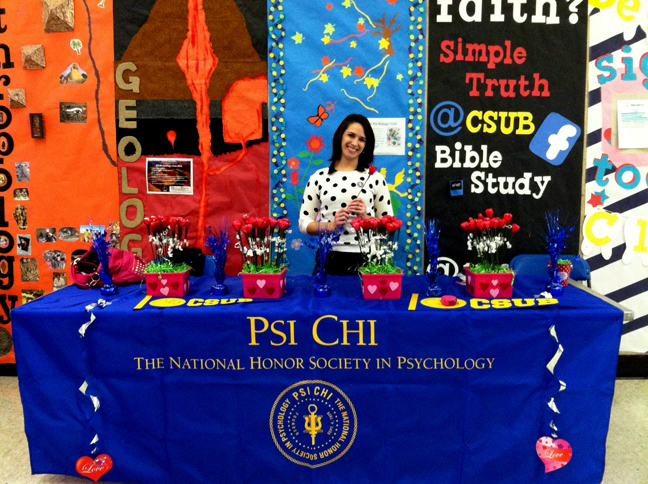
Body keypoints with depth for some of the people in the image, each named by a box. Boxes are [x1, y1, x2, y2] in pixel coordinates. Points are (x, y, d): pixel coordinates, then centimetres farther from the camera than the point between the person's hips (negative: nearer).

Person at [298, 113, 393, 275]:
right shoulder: (319, 177, 6)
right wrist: (330, 225, -12)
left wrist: (366, 218, -12)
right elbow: (304, 223, 5)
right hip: (329, 260, 0)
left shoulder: (375, 178, 5)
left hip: (366, 260, 0)